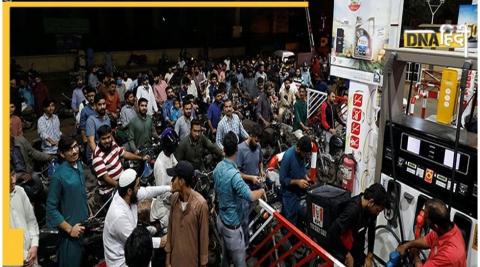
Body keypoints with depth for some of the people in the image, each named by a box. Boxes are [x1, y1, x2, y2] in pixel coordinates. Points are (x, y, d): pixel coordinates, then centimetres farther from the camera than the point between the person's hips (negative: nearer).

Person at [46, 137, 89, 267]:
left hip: (84, 225, 7)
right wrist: (69, 229, -16)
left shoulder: (79, 164, 0)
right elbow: (51, 208, -18)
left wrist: (89, 215, 12)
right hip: (71, 231, -7)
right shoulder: (59, 176, -22)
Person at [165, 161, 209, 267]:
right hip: (175, 256, 4)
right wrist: (168, 256, 6)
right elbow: (170, 229, 3)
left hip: (192, 258, -4)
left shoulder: (200, 204, -22)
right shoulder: (174, 198, -6)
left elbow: (204, 236, -14)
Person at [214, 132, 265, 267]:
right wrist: (262, 191, -15)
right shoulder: (234, 174, -31)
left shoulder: (218, 167, -3)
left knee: (225, 256, 26)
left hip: (220, 219, 8)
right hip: (232, 224, -8)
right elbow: (250, 196, -35)